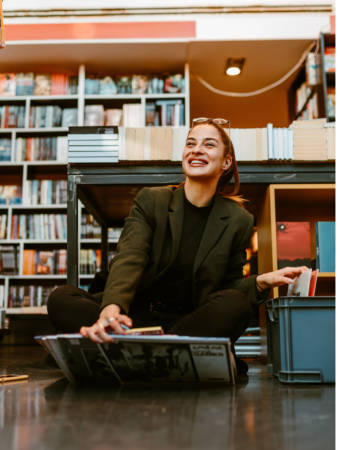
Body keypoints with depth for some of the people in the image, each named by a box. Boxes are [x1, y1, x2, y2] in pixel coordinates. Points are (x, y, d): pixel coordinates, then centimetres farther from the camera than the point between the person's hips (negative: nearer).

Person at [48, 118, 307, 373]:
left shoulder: (238, 220, 5)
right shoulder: (150, 200, 1)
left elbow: (229, 287, 9)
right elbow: (128, 259, -15)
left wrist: (262, 282, -14)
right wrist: (112, 308, -36)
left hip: (194, 321, 0)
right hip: (140, 314, 0)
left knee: (236, 305, -31)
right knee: (61, 299, -23)